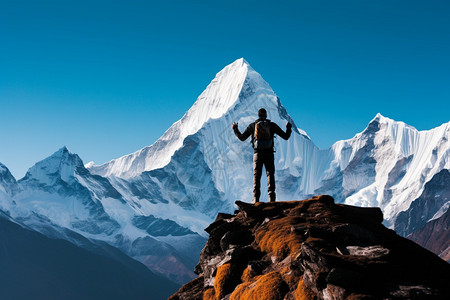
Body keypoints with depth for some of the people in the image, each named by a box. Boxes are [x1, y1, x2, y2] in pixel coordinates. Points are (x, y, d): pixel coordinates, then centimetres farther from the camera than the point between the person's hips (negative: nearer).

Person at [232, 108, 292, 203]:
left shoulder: (252, 126, 6)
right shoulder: (272, 125, 6)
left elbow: (242, 138, 14)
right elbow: (286, 137, 8)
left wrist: (235, 129, 30)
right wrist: (289, 128, 28)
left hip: (257, 153, 0)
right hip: (269, 153, 0)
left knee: (256, 176, 5)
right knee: (270, 175, 4)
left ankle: (256, 198, -4)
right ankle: (271, 197, -7)